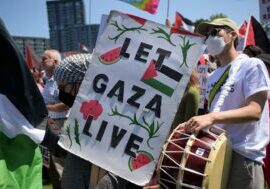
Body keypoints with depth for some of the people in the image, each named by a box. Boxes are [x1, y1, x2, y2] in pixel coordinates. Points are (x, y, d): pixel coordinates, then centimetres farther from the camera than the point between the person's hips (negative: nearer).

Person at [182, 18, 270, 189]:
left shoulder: (251, 65, -6)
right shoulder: (213, 77, 16)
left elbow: (254, 111, -17)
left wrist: (212, 118, -28)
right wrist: (192, 124, 1)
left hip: (242, 154, -7)